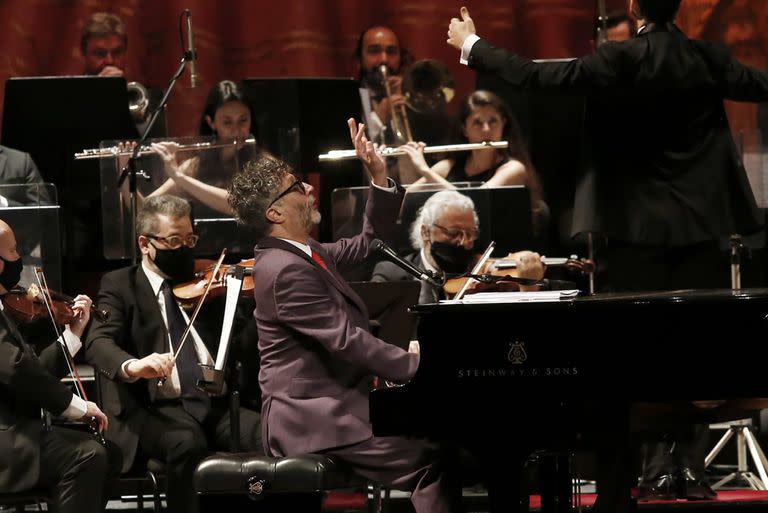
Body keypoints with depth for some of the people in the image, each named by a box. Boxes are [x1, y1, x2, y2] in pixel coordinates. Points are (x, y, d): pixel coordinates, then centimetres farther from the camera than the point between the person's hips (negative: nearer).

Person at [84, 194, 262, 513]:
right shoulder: (121, 285, 9)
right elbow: (98, 343, -9)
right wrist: (132, 365, -32)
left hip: (216, 403, 4)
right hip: (156, 409, -4)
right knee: (187, 443, -37)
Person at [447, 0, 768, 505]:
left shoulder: (618, 62, -12)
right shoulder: (708, 59, -3)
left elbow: (535, 77, -11)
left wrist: (472, 45, 3)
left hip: (638, 224, -3)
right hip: (700, 224, 3)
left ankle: (657, 467, 0)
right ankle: (689, 464, 3)